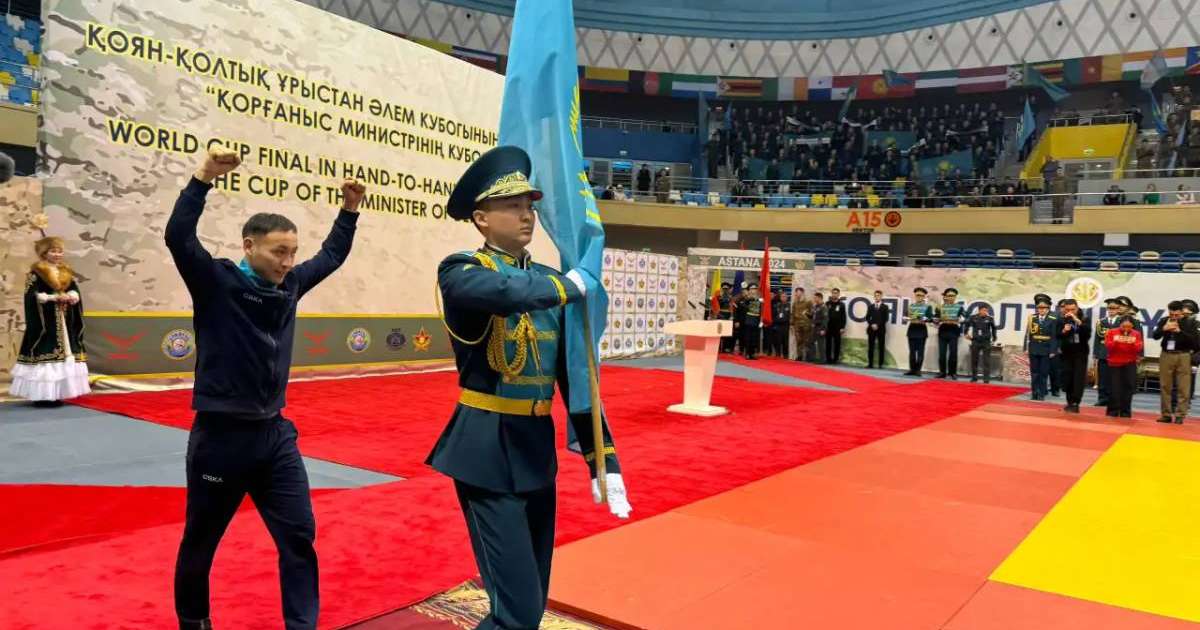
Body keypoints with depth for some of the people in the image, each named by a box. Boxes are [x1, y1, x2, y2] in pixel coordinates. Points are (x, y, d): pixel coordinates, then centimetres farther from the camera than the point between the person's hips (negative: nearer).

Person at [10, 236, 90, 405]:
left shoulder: (67, 272, 14)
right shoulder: (35, 273, -5)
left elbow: (76, 291, 11)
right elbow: (32, 296, -13)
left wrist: (72, 297, -11)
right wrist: (54, 297, -20)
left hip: (65, 323, 7)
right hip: (45, 323, -7)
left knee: (64, 352, 6)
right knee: (45, 353, -9)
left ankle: (55, 394, 12)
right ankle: (42, 395, -6)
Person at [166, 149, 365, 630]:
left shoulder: (289, 284, 5)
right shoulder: (217, 282, -11)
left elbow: (331, 256, 19)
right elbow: (178, 237, -26)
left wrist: (349, 211, 11)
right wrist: (204, 178, -33)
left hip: (274, 433, 5)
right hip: (221, 435, -5)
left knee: (299, 535, 3)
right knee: (201, 540, 13)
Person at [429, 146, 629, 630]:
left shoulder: (548, 283, 9)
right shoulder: (460, 271, -9)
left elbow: (573, 374, 9)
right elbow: (506, 292, -34)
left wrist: (603, 458, 6)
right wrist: (570, 284, -15)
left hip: (538, 449, 7)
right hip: (487, 452, -6)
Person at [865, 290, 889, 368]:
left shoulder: (885, 307, 7)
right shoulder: (870, 306, 14)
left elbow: (886, 318, -1)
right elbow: (867, 317, 8)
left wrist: (878, 325, -11)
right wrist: (872, 324, -8)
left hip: (881, 329, -2)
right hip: (871, 329, 2)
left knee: (881, 347, -2)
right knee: (871, 347, 0)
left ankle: (880, 364, -1)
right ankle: (870, 363, 2)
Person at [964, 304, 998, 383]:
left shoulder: (990, 319, -3)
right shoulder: (973, 318, -2)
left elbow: (993, 329, 12)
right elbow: (966, 325, 15)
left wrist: (994, 338, 15)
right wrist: (966, 333, 8)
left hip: (986, 342, -1)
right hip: (975, 342, 1)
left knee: (987, 361, -3)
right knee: (974, 360, 8)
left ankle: (986, 378, 1)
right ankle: (974, 377, 19)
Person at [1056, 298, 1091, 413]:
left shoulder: (1084, 320, 0)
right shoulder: (1062, 320, 3)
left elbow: (1088, 332, -18)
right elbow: (1057, 336, -2)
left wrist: (1076, 320, -25)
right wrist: (1063, 331, -22)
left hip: (1081, 353, -2)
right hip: (1067, 353, 2)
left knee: (1079, 379, -8)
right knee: (1067, 378, 3)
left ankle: (1075, 404, -9)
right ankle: (1070, 402, 16)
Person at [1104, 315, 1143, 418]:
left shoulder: (1136, 334, 3)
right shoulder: (1111, 332, -1)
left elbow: (1139, 349, -6)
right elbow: (1108, 346, -9)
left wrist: (1133, 343, -24)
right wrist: (1115, 341, -27)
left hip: (1130, 364, 1)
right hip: (1114, 363, -1)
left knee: (1128, 387, 0)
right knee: (1114, 388, 0)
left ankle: (1125, 412, 8)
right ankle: (1113, 411, 8)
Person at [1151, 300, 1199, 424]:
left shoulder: (1190, 322, -1)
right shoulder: (1164, 321, 5)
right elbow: (1155, 336, -1)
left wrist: (1180, 331, -18)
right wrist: (1164, 328, -18)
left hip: (1183, 356, -2)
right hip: (1166, 355, 2)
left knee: (1183, 388, -2)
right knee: (1165, 387, 6)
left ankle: (1180, 415, 2)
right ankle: (1166, 414, 13)